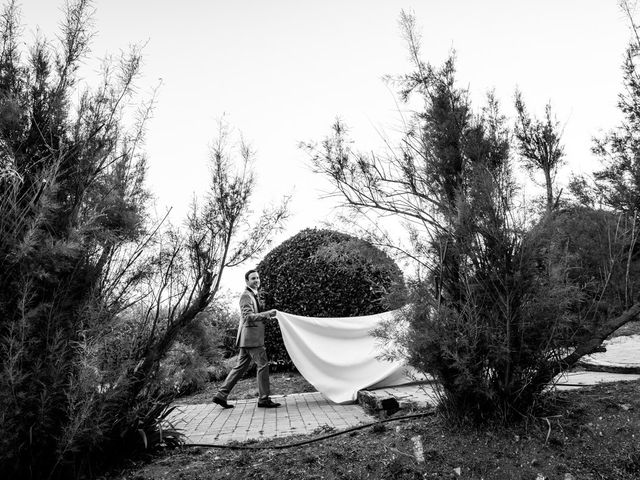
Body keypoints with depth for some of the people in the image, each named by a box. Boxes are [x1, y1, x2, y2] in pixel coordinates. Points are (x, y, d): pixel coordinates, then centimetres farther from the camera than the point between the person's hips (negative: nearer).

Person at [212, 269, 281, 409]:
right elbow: (248, 316, -22)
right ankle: (263, 399, 1)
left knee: (240, 367, 11)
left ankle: (221, 395, 14)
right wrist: (267, 314, -31)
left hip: (248, 338, 10)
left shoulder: (254, 295, 20)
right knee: (263, 364, -6)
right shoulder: (246, 296, -11)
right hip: (251, 336, -10)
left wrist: (267, 315, 10)